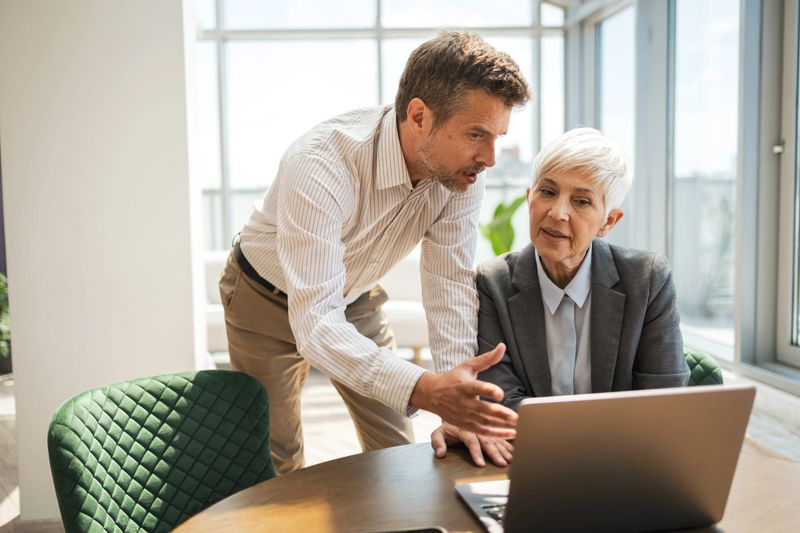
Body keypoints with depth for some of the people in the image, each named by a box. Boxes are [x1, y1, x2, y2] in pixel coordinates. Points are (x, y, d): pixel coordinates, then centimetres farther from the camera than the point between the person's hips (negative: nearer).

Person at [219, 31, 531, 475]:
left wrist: (461, 404, -28)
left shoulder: (462, 171, -22)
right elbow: (314, 324, -44)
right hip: (269, 301, -4)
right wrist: (424, 390, -58)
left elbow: (451, 284, -18)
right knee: (278, 462, 3)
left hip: (355, 298, 5)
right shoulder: (320, 164, -39)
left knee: (396, 453, 9)